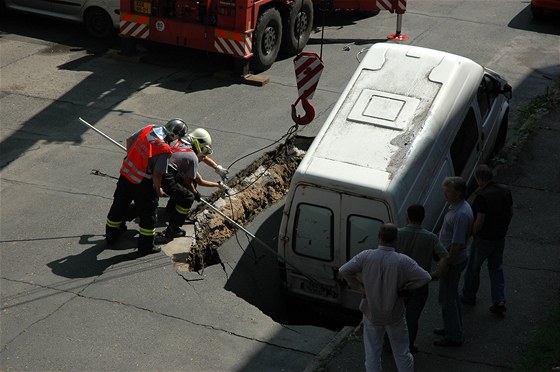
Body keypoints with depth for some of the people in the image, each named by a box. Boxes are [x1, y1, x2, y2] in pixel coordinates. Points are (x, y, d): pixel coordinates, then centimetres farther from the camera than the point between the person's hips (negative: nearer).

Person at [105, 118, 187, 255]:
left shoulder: (148, 129, -5)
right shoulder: (164, 149, -26)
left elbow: (129, 140, 11)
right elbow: (157, 174, -22)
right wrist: (158, 190, -3)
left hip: (125, 174, 7)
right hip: (141, 184, -7)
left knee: (119, 206, 25)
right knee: (148, 215, 13)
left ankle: (111, 236, 46)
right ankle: (146, 247, 26)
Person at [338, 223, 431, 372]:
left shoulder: (366, 256, -17)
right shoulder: (402, 261, -20)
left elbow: (343, 272, -18)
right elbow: (425, 278, -20)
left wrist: (360, 285, -4)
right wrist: (404, 287, -6)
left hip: (371, 312, 1)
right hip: (394, 315, -1)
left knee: (372, 353, 16)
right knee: (401, 352, 17)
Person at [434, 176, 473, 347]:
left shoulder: (461, 214, -30)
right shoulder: (457, 207, 3)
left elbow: (458, 244, -28)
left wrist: (445, 264, -22)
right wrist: (445, 259, 22)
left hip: (453, 261, -10)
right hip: (453, 258, 10)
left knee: (447, 298, 2)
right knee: (452, 294, 22)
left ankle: (453, 336, 13)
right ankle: (454, 328, 38)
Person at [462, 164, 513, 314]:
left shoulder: (482, 196, -25)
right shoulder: (505, 190, -4)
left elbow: (480, 221, -24)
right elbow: (511, 212, 7)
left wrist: (471, 233, -7)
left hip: (483, 239, -6)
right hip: (500, 237, 6)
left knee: (473, 268, 14)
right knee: (496, 268, 18)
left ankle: (469, 296, 29)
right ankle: (499, 301, 15)